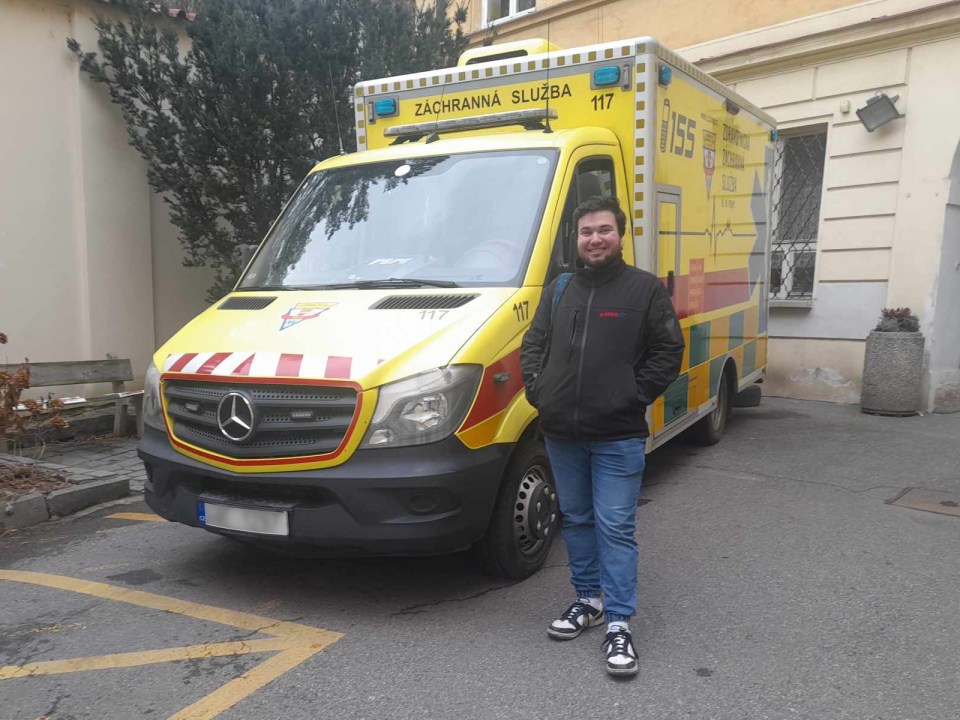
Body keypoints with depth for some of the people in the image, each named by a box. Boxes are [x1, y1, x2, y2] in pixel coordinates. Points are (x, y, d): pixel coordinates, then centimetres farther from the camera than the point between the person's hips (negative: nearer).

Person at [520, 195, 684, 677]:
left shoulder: (645, 288, -2)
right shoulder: (558, 290, 12)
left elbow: (668, 351, -3)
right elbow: (532, 346, 15)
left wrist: (635, 395, -11)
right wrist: (538, 390, 1)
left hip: (618, 437, -5)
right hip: (560, 433, 5)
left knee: (616, 528, -1)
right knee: (576, 520, 15)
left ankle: (619, 623, 9)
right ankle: (588, 600, 31)